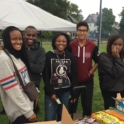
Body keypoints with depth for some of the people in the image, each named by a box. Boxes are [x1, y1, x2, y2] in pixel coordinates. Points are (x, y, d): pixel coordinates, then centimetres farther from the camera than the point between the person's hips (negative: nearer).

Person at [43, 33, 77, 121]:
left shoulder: (71, 57, 1)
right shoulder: (48, 56, -7)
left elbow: (74, 76, 4)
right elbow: (45, 76, -7)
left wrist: (74, 93, 3)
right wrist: (51, 92, -10)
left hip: (66, 92, 2)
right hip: (51, 92, -2)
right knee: (50, 118, 2)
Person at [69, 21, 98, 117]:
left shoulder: (93, 46, -5)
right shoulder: (71, 45, -7)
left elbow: (97, 62, 5)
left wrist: (91, 72, -5)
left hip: (88, 81, 1)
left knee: (87, 105, 14)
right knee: (72, 104, 13)